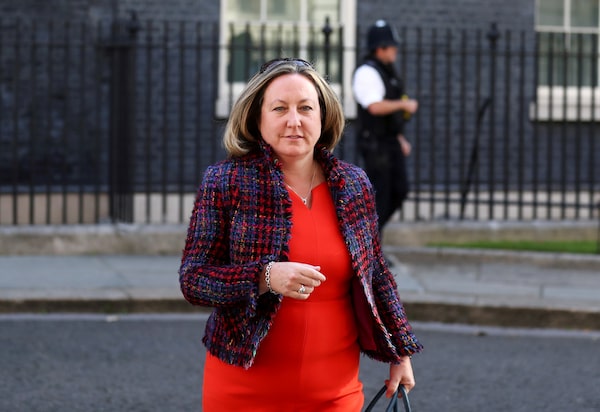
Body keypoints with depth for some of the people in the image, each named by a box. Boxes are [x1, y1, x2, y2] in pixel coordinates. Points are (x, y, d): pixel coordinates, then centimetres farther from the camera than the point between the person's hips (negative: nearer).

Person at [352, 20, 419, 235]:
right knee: (379, 196, -5)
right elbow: (375, 107, -28)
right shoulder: (367, 72, -16)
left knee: (399, 191, 8)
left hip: (390, 142, 9)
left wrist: (400, 138, 19)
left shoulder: (387, 71, 15)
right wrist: (404, 104, -17)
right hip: (374, 143, -9)